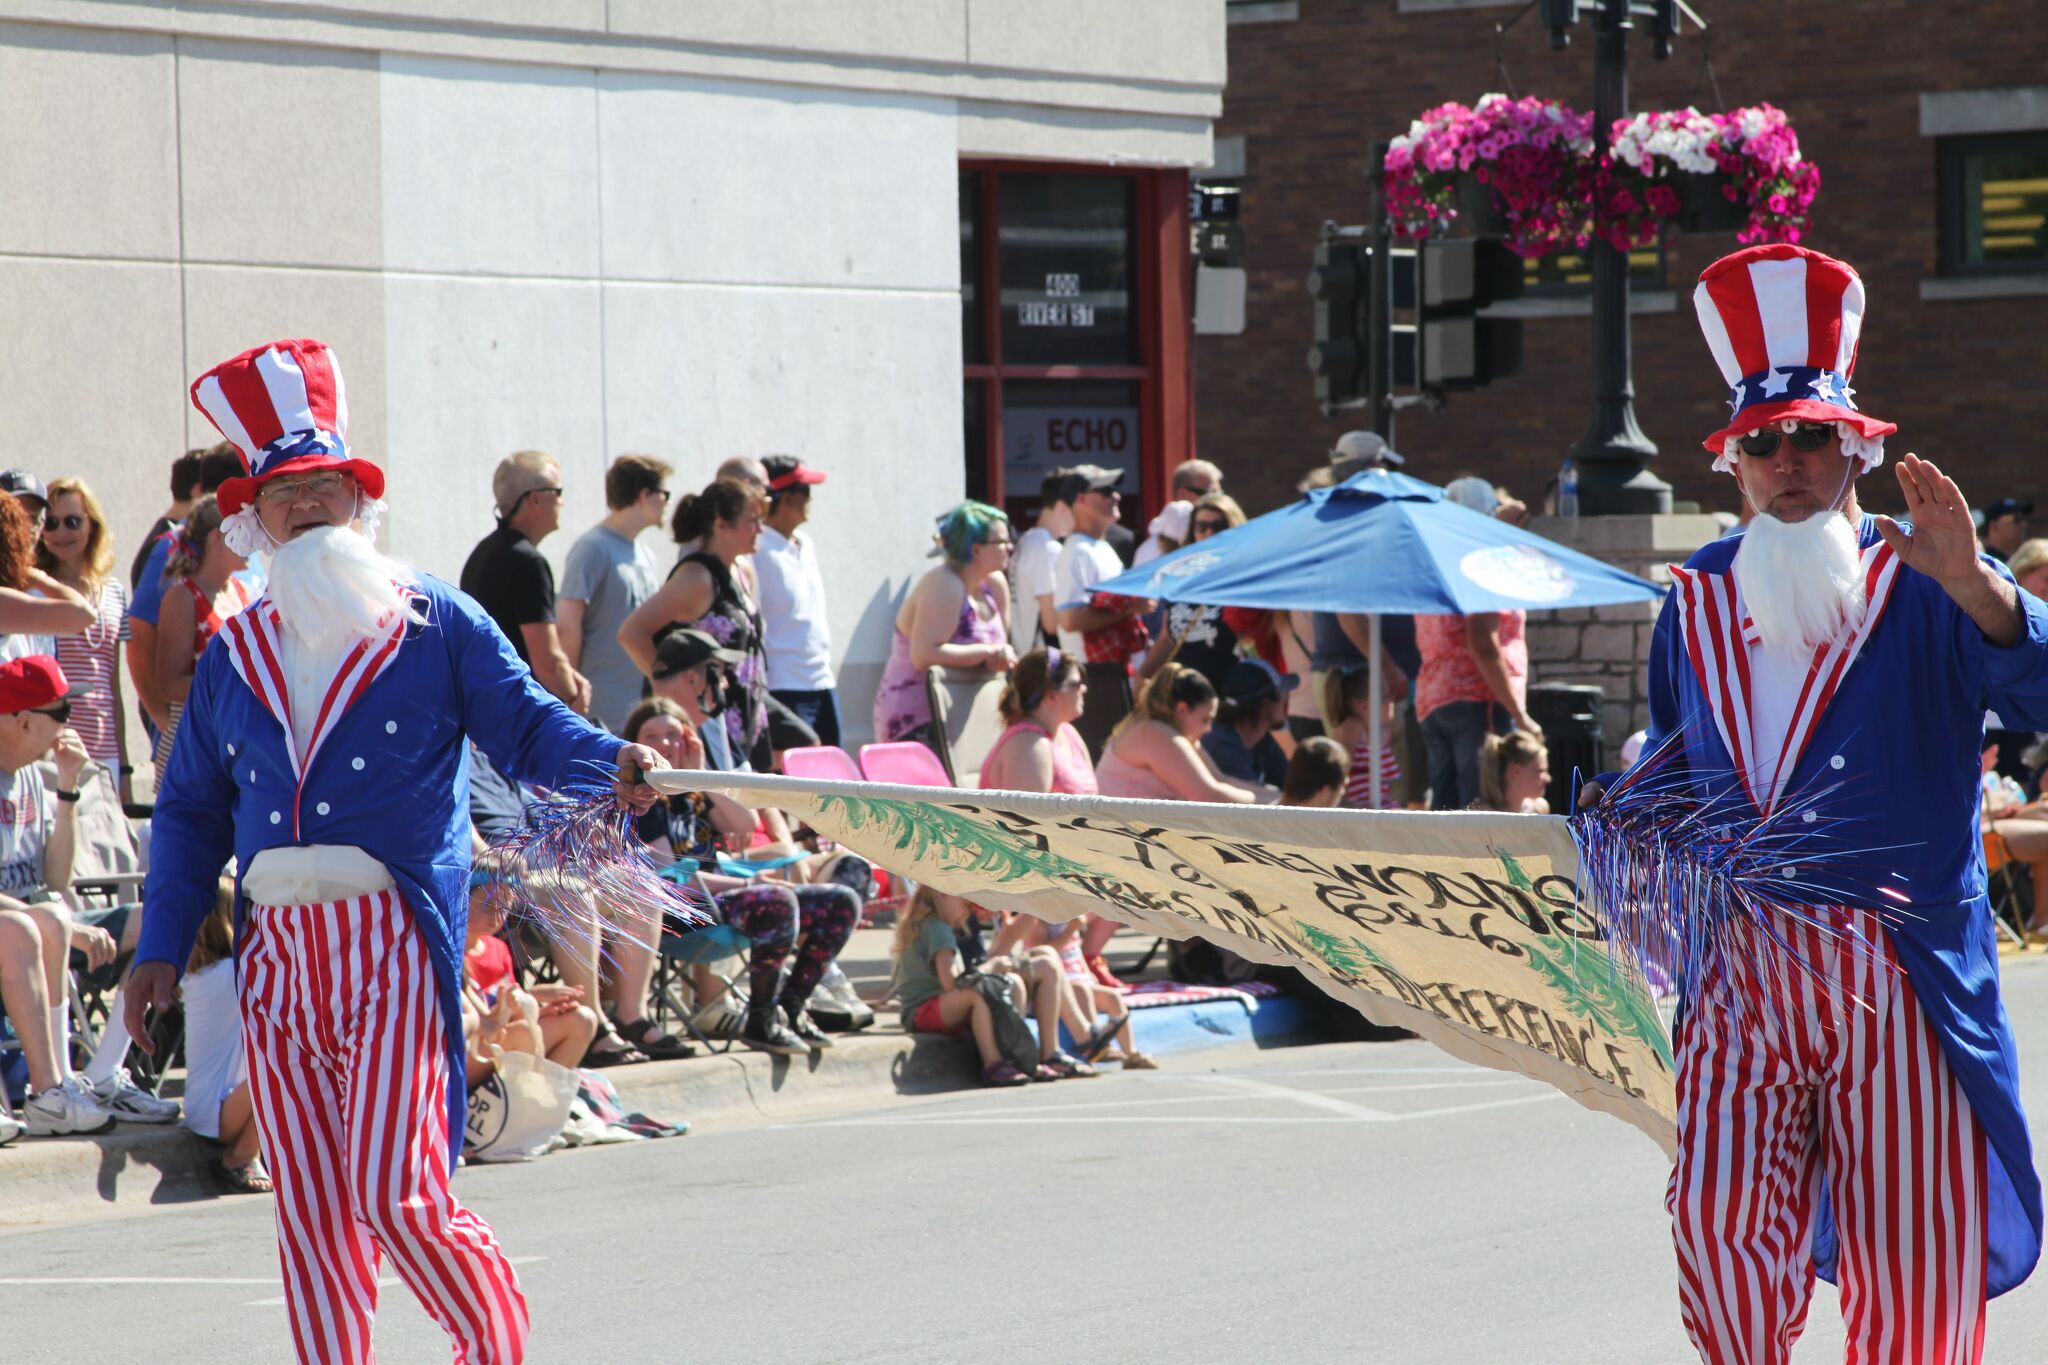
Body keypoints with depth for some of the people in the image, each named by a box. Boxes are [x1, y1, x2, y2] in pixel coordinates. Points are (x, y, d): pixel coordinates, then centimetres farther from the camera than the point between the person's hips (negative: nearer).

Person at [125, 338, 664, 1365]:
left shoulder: (434, 623, 4)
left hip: (392, 938, -4)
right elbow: (190, 809, 19)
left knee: (394, 1195, -12)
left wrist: (609, 761, -21)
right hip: (275, 947, 5)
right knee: (309, 1210, 4)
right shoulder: (234, 655, 16)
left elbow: (526, 726, -1)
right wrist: (162, 946, 13)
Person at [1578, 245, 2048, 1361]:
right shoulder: (1696, 601, 15)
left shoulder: (1921, 587, 1)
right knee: (1721, 1229, -9)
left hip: (1897, 973, -3)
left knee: (1906, 1266, 0)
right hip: (1736, 971, 3)